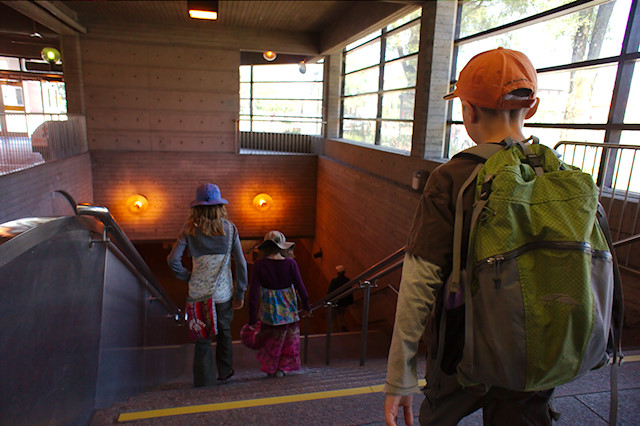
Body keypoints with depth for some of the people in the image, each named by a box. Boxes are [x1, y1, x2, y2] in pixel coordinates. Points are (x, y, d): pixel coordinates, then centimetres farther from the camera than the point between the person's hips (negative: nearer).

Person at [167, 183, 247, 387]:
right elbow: (241, 263, -3)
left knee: (202, 337, 12)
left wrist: (188, 276, 6)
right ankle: (225, 371, 35)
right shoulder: (229, 228, -2)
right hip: (223, 292, 1)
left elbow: (173, 260, -10)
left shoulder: (190, 229, -3)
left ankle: (204, 379, 22)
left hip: (198, 292, 0)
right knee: (224, 332, 21)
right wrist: (240, 293, 5)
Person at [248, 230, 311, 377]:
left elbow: (253, 292, -11)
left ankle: (270, 369, 32)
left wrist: (252, 318, -5)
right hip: (288, 309, 0)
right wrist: (305, 306, 8)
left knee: (271, 339, 20)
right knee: (289, 338, 20)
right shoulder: (290, 263, -12)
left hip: (269, 310, 1)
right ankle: (282, 368, 24)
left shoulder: (259, 265, -11)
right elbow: (300, 287, -8)